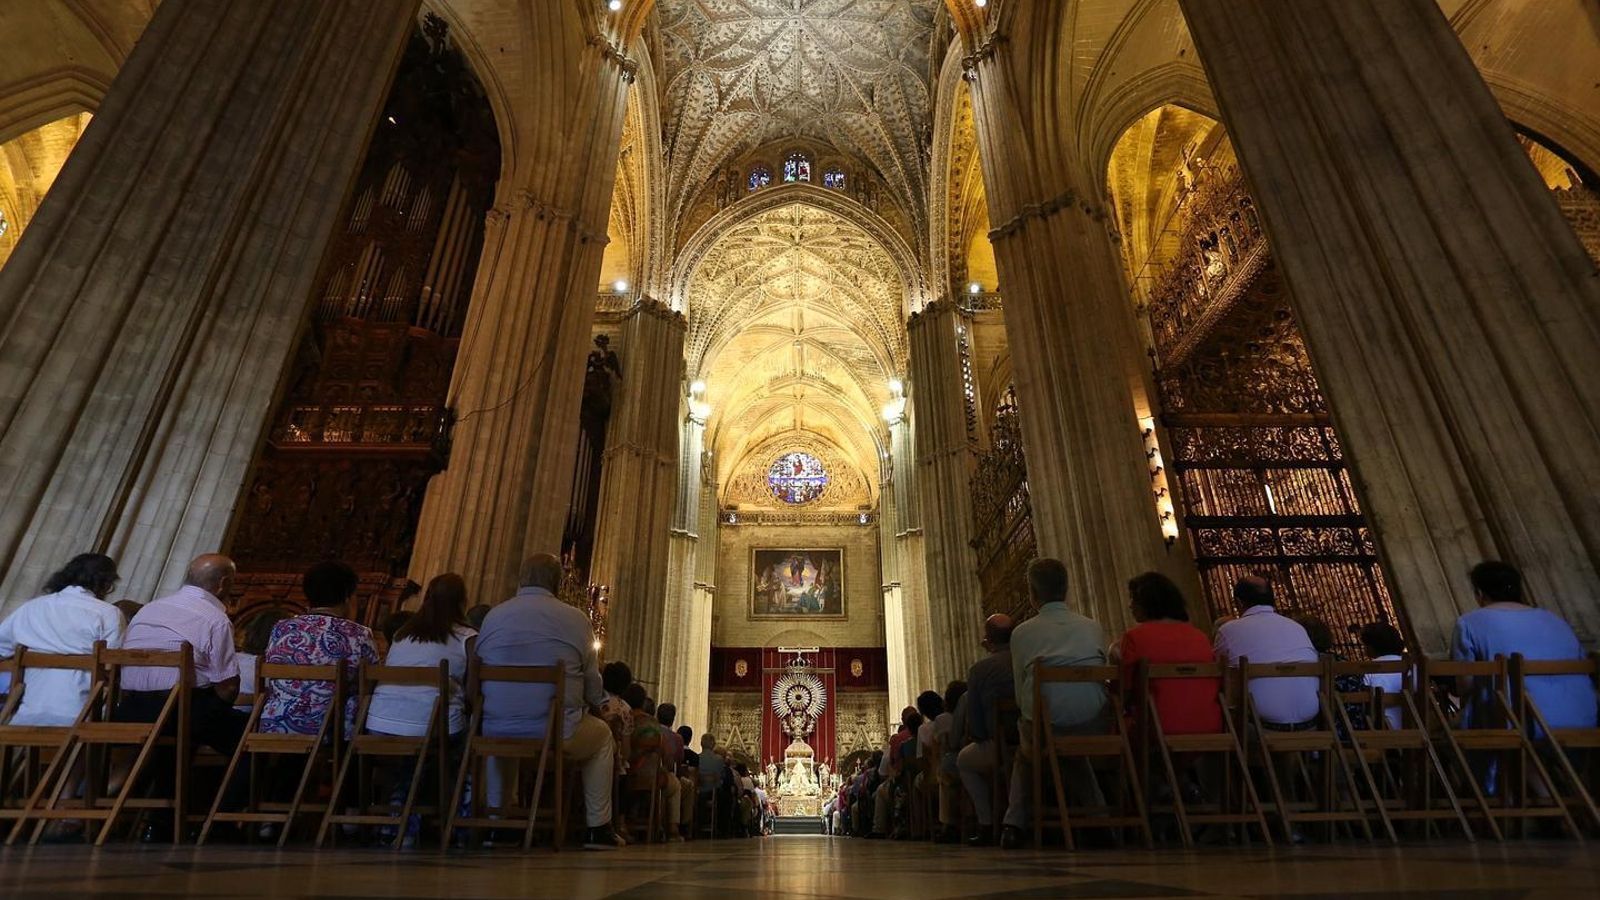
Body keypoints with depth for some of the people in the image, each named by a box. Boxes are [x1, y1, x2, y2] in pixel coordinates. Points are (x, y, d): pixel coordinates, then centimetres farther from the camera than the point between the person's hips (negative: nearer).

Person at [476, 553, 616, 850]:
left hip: (495, 733, 4)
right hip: (556, 733, -3)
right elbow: (594, 691, 0)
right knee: (603, 736, 26)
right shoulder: (575, 619, -5)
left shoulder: (493, 615, 4)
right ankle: (598, 828, 24)